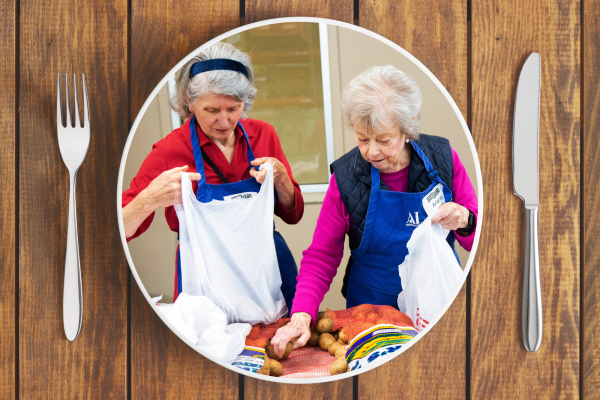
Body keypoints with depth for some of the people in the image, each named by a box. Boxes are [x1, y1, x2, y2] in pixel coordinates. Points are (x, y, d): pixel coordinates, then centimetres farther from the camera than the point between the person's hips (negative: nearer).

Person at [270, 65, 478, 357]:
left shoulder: (443, 158, -9)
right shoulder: (346, 177, -12)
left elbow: (478, 241, -1)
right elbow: (321, 256, -9)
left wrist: (464, 222, -25)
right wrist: (301, 316, -25)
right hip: (372, 309, -1)